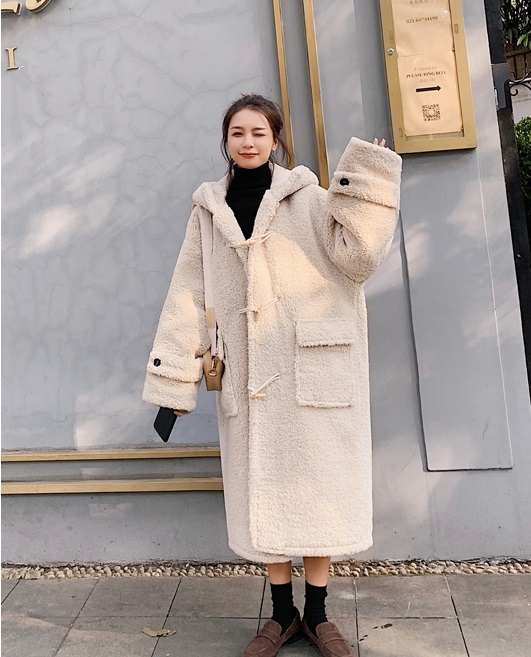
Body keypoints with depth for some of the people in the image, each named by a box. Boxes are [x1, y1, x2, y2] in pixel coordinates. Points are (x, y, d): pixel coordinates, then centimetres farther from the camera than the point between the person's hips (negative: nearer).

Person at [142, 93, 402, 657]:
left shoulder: (308, 198, 3)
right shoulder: (209, 210, 10)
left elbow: (357, 258, -8)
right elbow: (188, 297, 6)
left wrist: (369, 189, -17)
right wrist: (174, 377, 3)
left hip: (311, 366, -2)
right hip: (247, 373, 2)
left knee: (314, 483, 6)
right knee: (261, 488, 8)